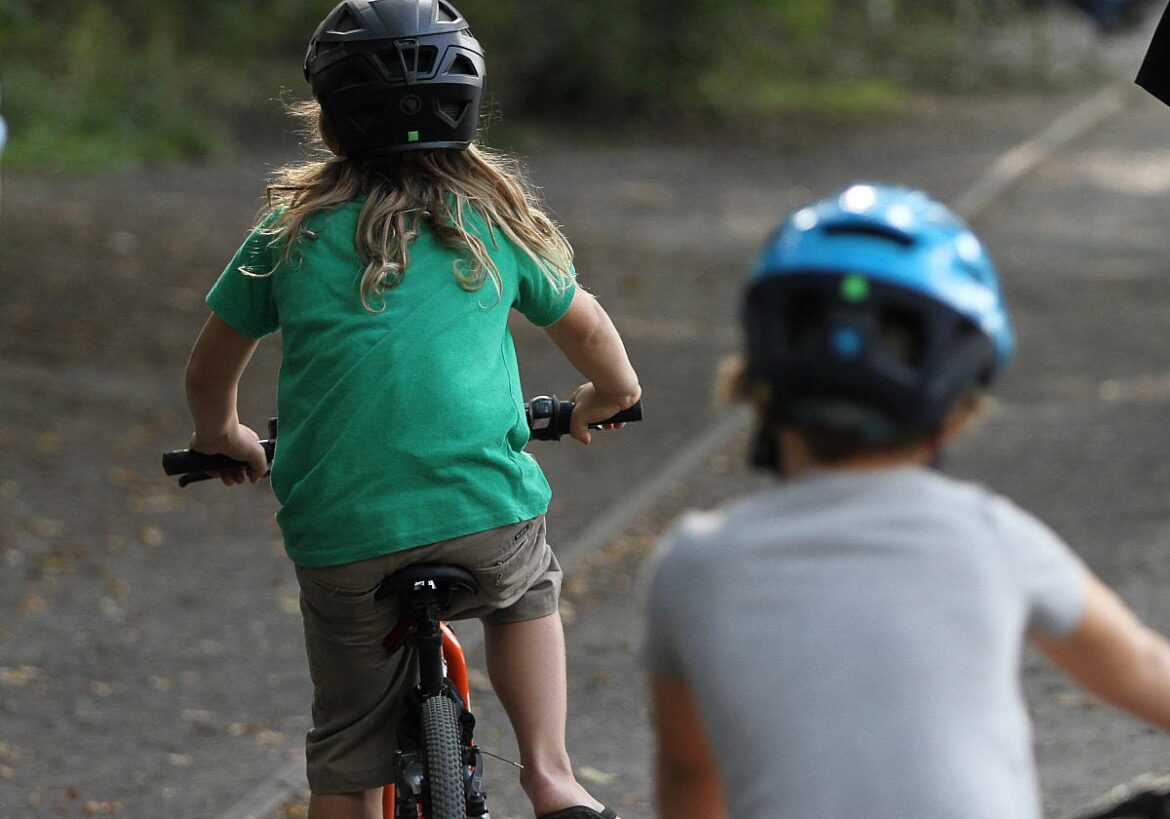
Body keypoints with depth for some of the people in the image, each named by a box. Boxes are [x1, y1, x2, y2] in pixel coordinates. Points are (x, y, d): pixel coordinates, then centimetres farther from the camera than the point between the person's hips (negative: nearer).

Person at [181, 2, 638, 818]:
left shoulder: (296, 227, 7)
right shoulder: (493, 214, 8)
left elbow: (210, 371, 18)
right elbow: (586, 327, 24)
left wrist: (222, 437, 40)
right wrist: (609, 396, 46)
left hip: (339, 534, 0)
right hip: (485, 517, 0)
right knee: (528, 592, 34)